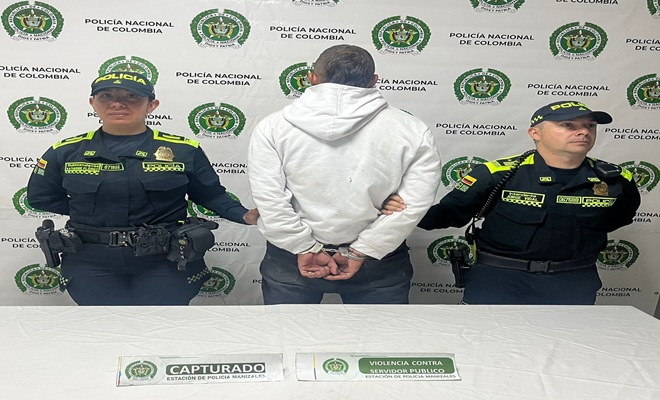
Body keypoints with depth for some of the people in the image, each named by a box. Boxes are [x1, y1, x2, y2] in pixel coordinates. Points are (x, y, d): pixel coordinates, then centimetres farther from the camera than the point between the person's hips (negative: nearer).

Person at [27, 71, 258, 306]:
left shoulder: (184, 150, -5)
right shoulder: (66, 152, 0)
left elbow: (211, 194, 1)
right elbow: (40, 197, 11)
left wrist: (245, 215, -17)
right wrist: (90, 212, 2)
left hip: (166, 262, -1)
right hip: (92, 264, 2)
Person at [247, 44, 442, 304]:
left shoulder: (273, 127, -8)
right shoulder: (412, 131, -8)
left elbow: (268, 200, -14)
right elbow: (414, 204, -12)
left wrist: (306, 249, -9)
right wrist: (361, 252, -9)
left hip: (292, 259, 0)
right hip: (379, 263, 1)